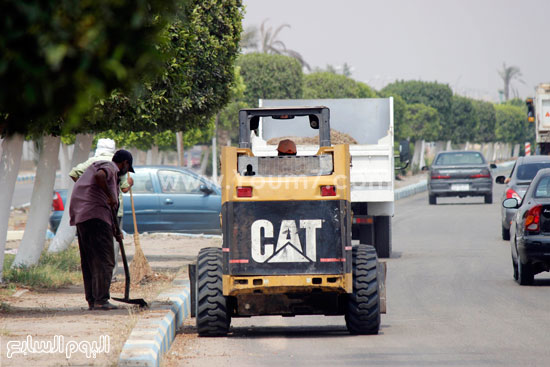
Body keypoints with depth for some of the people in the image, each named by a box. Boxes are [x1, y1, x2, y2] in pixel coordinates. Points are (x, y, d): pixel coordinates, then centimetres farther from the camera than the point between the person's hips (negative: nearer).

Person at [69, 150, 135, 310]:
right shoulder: (110, 167, 0)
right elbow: (99, 175, -27)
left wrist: (115, 229, 33)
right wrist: (110, 196, -15)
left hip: (80, 217, 10)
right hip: (95, 217, -10)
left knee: (88, 262, 11)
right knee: (104, 261, -10)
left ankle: (92, 300, 12)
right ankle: (101, 300, -14)